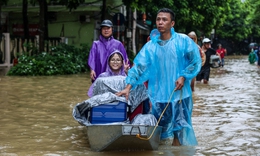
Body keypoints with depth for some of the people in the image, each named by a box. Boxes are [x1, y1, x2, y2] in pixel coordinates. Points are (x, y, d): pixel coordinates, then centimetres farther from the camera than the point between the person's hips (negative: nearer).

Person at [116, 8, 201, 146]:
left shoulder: (183, 41, -3)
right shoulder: (150, 46, 2)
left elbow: (195, 61, 1)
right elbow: (139, 66, -2)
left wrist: (183, 76, -11)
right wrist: (128, 87, -11)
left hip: (179, 93, -2)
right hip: (158, 95, 2)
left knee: (179, 128, 3)